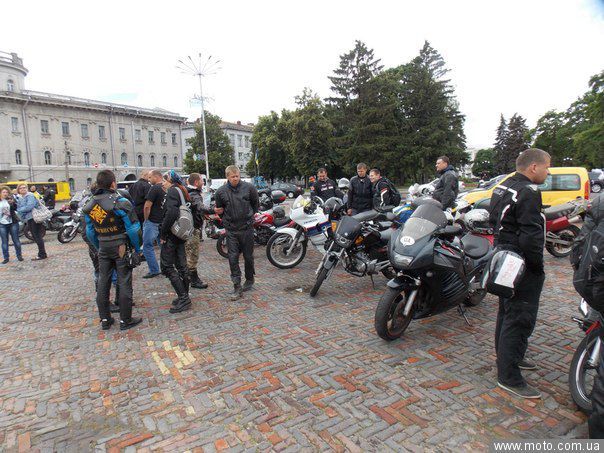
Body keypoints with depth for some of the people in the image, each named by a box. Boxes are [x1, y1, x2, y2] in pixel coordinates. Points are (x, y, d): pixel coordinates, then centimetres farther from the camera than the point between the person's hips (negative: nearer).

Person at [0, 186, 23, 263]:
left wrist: (13, 203, -25)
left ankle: (19, 255, 18)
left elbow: (17, 208, -9)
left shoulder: (11, 200, 0)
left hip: (13, 223, -1)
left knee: (16, 240, 6)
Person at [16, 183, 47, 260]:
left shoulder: (30, 196, -8)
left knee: (38, 237, -7)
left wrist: (20, 209, -7)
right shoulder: (19, 198, 18)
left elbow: (29, 207, -19)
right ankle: (41, 254, 19)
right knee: (35, 237, 12)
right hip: (28, 219, 9)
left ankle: (42, 255, -2)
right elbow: (19, 209, 14)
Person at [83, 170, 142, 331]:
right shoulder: (120, 202, -14)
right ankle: (125, 320, 9)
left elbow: (90, 232, 10)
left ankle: (104, 319, 23)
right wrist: (137, 248, -5)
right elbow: (133, 228, -15)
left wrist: (99, 248, 19)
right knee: (124, 283, 2)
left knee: (103, 283, 13)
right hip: (121, 247, -5)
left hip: (103, 248, 6)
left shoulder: (89, 205, 6)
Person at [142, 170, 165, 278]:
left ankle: (154, 271, 5)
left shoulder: (155, 188, -16)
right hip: (164, 222, 7)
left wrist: (146, 219, -5)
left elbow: (147, 206, -20)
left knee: (147, 247, 2)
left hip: (153, 222, -7)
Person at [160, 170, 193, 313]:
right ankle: (184, 297, 22)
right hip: (181, 234, 9)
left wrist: (162, 233, -17)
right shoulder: (182, 192, 16)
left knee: (166, 267, -4)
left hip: (171, 236, -9)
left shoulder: (172, 191, -12)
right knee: (181, 265, 13)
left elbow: (171, 213, -25)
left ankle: (183, 298, -4)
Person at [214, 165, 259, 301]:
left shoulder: (249, 188, -2)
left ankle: (249, 280, 31)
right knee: (233, 258, -3)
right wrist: (218, 211, -7)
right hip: (231, 230, 1)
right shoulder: (221, 191, 0)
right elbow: (219, 209, 14)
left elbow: (256, 203, 13)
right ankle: (237, 287, 3)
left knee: (248, 257, 11)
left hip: (247, 228, 0)